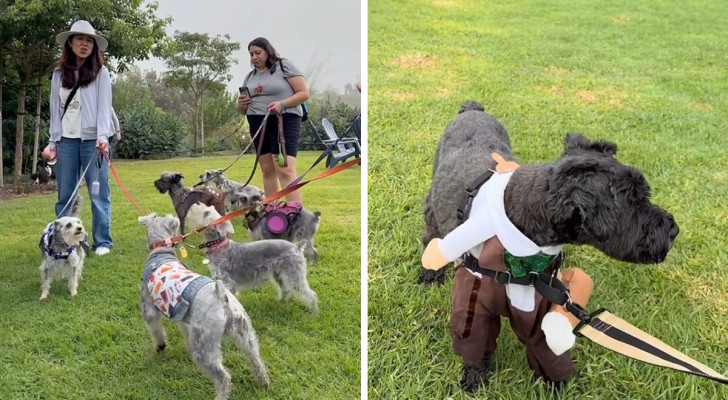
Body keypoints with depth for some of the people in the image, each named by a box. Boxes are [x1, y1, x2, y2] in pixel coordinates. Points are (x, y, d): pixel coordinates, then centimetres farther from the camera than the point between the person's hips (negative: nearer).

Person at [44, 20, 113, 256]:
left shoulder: (100, 73, 2)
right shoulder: (59, 74, 11)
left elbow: (104, 107, -5)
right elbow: (55, 110, 12)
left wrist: (103, 137, -18)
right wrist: (53, 142, 7)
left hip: (93, 139, -3)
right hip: (66, 140, 3)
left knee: (98, 193, -2)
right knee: (65, 195, 6)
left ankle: (103, 242, 4)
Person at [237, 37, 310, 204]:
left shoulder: (284, 66, -1)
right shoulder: (250, 76, 17)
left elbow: (304, 93, -6)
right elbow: (242, 109, 21)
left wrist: (282, 104, -21)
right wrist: (241, 104, -4)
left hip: (284, 122, -7)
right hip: (258, 125, 7)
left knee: (285, 170, -19)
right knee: (267, 170, 9)